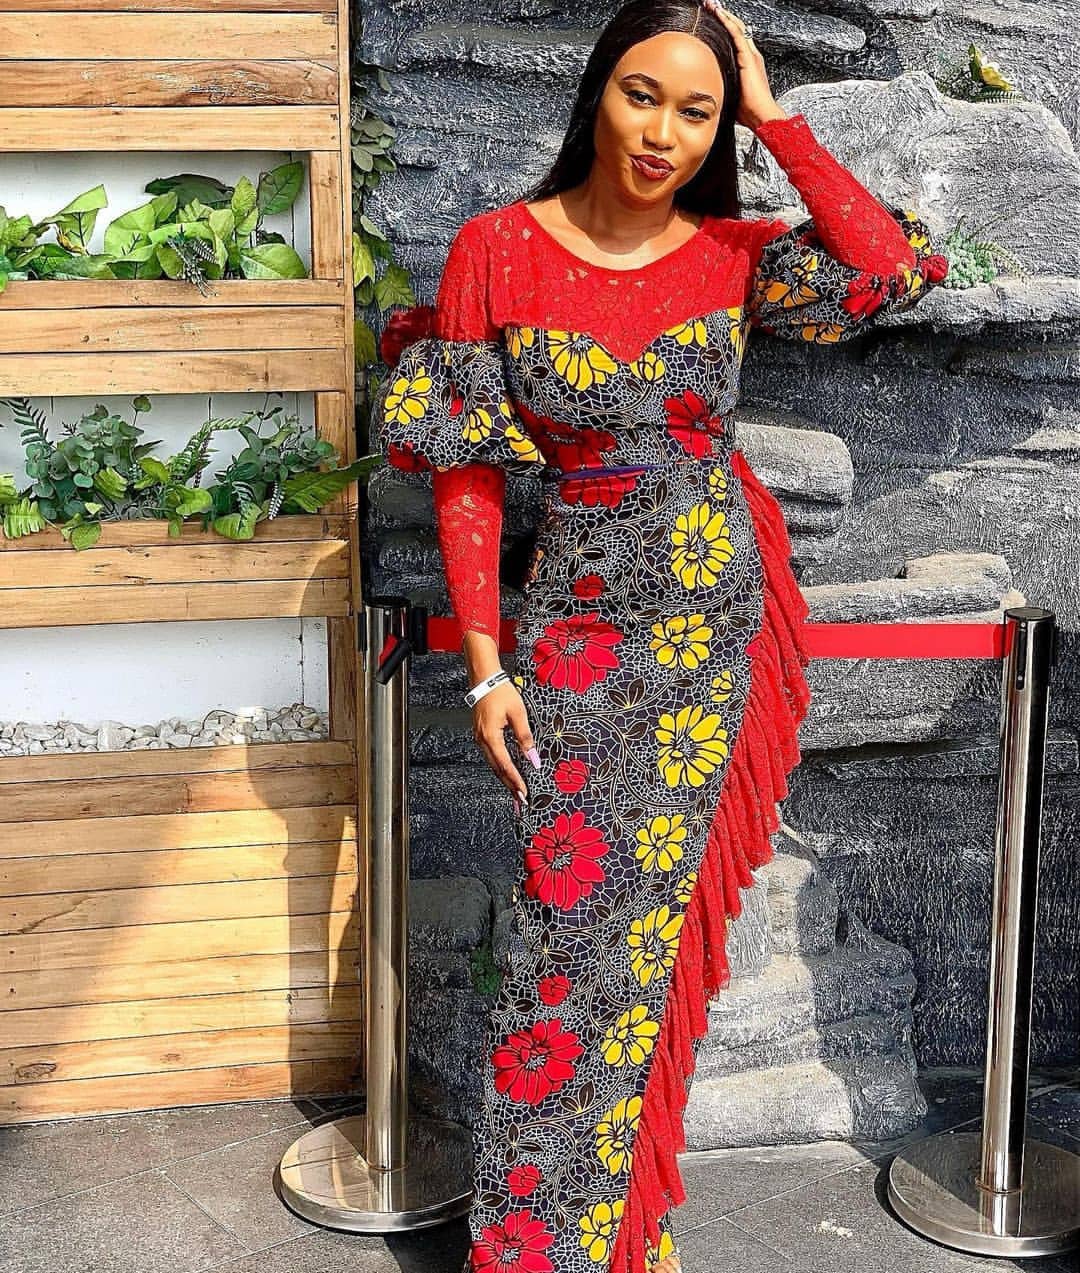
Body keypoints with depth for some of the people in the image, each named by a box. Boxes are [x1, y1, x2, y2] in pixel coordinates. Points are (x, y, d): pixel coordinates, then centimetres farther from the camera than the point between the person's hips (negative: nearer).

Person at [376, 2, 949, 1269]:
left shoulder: (735, 254, 0)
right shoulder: (498, 249, -6)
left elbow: (901, 266, -16)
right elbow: (464, 471, -5)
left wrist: (775, 119, -12)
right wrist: (487, 667, -8)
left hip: (718, 633, 2)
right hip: (580, 636, -2)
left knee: (645, 916, 10)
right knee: (576, 929, 1)